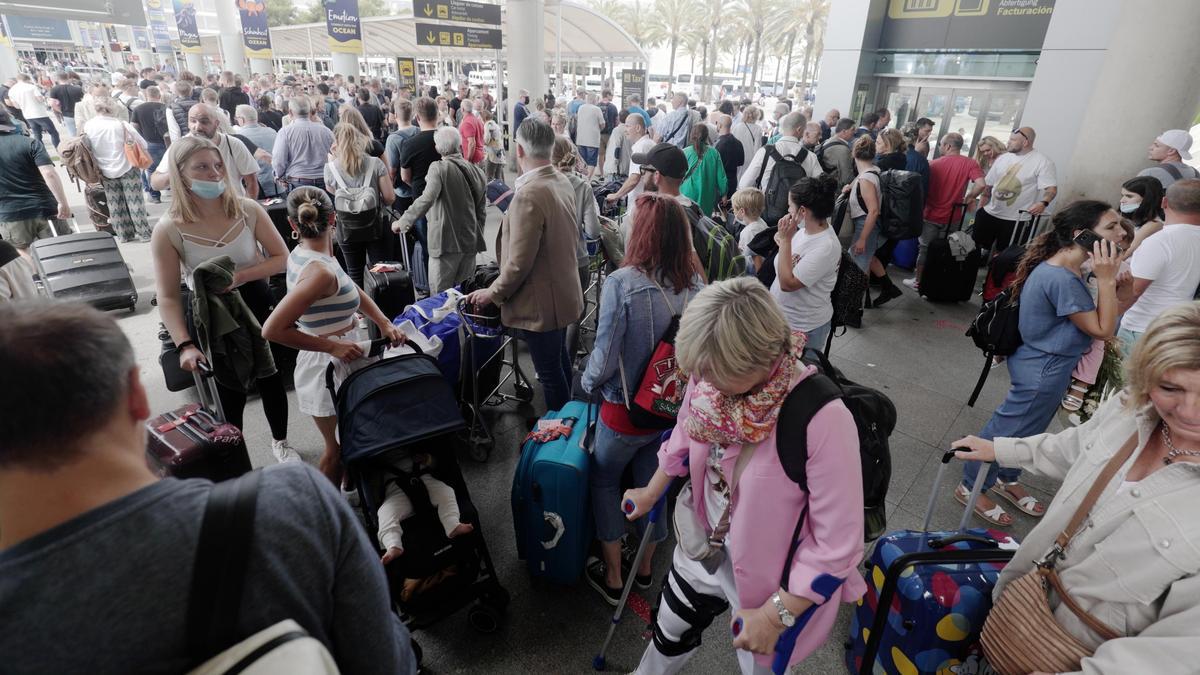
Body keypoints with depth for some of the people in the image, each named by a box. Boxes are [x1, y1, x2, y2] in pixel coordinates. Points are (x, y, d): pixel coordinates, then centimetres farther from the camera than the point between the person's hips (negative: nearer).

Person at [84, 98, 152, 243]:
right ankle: (144, 234, 7)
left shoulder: (88, 126, -6)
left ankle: (124, 234, 19)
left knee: (115, 204, 13)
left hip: (105, 171, 3)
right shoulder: (123, 125, -17)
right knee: (135, 202, 4)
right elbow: (143, 145, -9)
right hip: (127, 168, -3)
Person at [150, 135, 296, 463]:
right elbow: (168, 297, -14)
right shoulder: (168, 230, -16)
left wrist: (240, 276, -22)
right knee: (230, 388, 11)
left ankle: (281, 441, 41)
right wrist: (184, 345, -25)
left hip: (256, 304, 2)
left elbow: (282, 258, -7)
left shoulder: (248, 210, -13)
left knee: (270, 375, 15)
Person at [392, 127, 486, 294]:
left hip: (446, 242, -6)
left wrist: (402, 221, -18)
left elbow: (427, 199, -25)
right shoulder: (478, 172, 7)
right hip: (471, 243, 6)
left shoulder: (438, 168, -11)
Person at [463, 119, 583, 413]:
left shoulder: (528, 194, -26)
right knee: (560, 358, 25)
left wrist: (493, 293, -11)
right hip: (563, 291, 10)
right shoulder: (562, 182, 2)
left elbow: (519, 262, -25)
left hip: (540, 302, -10)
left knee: (550, 372, 6)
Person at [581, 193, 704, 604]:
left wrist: (589, 383, 0)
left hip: (626, 409, -4)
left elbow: (605, 357, -20)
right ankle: (645, 566, 45)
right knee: (652, 482, 23)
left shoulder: (622, 283, -25)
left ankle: (612, 578, 31)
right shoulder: (697, 286, -10)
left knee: (603, 480, 21)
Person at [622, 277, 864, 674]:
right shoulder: (711, 374, -20)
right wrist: (651, 493, 16)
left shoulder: (823, 419, -37)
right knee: (670, 631, 30)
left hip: (768, 577, -4)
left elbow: (838, 543, -27)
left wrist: (775, 614, -21)